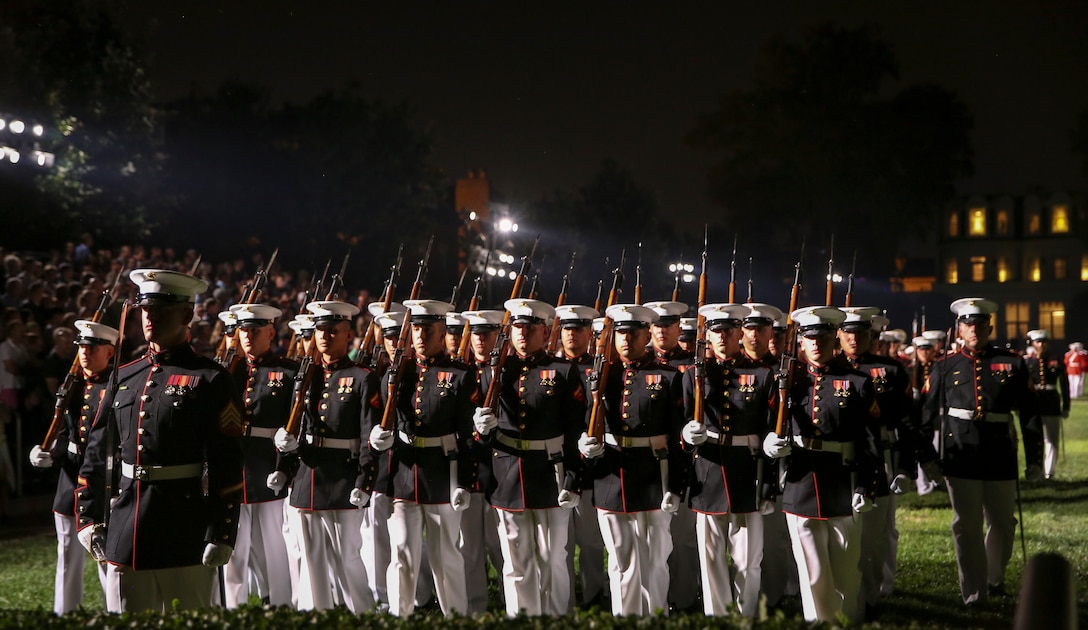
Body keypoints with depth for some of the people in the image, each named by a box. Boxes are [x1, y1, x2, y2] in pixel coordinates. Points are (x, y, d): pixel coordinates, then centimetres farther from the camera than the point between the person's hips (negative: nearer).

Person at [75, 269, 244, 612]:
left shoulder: (210, 380, -5)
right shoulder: (124, 377, 13)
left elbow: (228, 466, -10)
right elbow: (97, 453, 16)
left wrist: (221, 535, -14)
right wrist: (88, 518, 10)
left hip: (186, 541, -5)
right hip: (124, 540, 5)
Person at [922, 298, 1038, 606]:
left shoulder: (1012, 364, 4)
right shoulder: (945, 367, 4)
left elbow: (1028, 412, 6)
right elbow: (930, 415, 7)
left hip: (1001, 458, 1)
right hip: (961, 458, -1)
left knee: (1002, 524, 13)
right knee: (967, 527, 2)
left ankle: (994, 578, 37)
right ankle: (974, 594, 10)